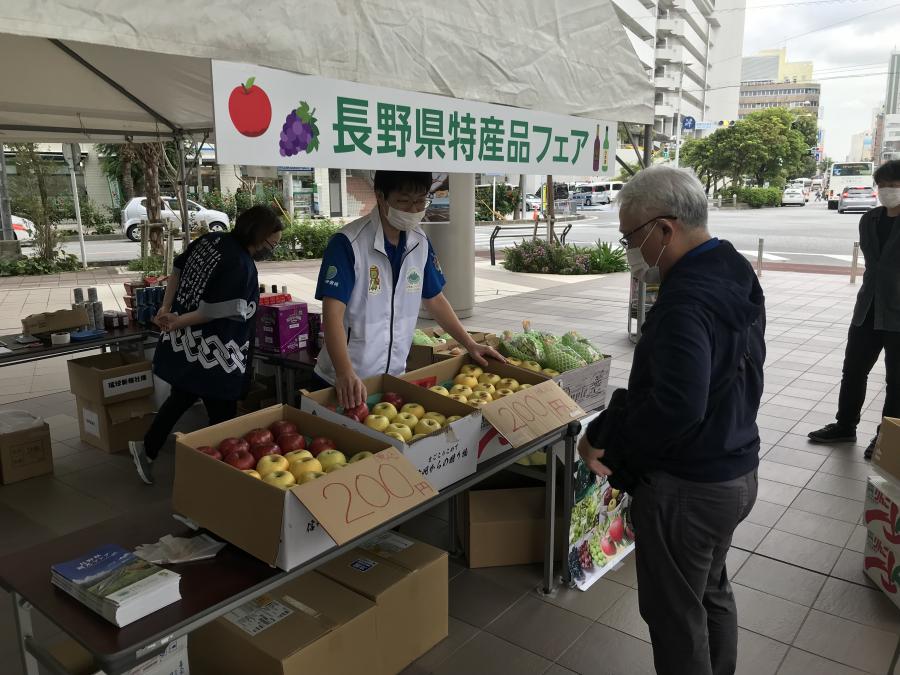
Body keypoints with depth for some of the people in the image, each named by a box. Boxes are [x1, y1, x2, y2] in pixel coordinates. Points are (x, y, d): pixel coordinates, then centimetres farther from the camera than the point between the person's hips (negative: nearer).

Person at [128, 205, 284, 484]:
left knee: (182, 396, 27)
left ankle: (147, 448, 41)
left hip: (186, 344, 9)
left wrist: (166, 309, 7)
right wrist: (178, 322, -9)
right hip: (210, 354, -9)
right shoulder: (242, 266, -24)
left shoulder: (211, 239, 4)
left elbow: (178, 269, 11)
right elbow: (215, 311, -23)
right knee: (222, 416, 5)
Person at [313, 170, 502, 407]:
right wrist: (346, 374, -34)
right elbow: (333, 314, -22)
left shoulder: (421, 243, 1)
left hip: (395, 378, 5)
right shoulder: (347, 244, -18)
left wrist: (470, 345, 9)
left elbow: (434, 299, 13)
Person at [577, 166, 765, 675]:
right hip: (738, 473, 10)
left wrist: (605, 441, -23)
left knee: (676, 614, 10)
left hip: (686, 489, -10)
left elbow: (675, 406, -37)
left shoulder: (686, 300, -28)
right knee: (712, 592, 27)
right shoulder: (738, 274, 3)